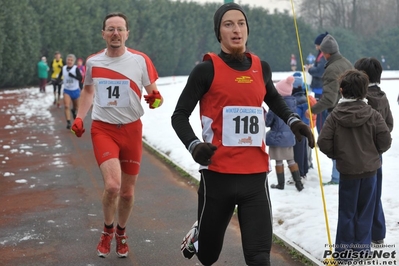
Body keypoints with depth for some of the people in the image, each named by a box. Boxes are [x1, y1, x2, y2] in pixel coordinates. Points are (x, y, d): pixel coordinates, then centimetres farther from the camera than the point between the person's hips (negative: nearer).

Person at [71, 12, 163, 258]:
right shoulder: (93, 61, 0)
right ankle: (108, 230, 10)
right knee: (112, 185, -19)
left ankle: (121, 233, 37)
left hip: (131, 129, 1)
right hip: (103, 129, 0)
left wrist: (156, 99, -22)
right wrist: (79, 118, 4)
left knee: (128, 191, 9)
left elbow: (154, 93, 2)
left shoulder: (140, 60, -6)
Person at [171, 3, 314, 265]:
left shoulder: (261, 68, 9)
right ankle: (198, 236, 50)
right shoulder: (207, 69, -5)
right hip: (218, 174, -3)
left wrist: (293, 120, 13)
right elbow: (180, 115, -2)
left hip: (255, 176, 3)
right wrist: (193, 145, -20)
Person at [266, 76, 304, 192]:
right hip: (289, 136, 6)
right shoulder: (293, 102, 0)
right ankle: (298, 182, 12)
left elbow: (268, 121, -11)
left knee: (279, 161, 5)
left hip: (277, 136, -6)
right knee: (291, 160, 15)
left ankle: (280, 184, 12)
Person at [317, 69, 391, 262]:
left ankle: (343, 248, 14)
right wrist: (373, 152, 12)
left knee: (347, 211, 10)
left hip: (347, 170, -1)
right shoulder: (373, 115, -9)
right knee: (365, 210, 13)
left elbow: (323, 143, -13)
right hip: (370, 169, 1)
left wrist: (335, 154, 7)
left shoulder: (334, 116, -10)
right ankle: (362, 247, 18)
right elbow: (385, 141, -8)